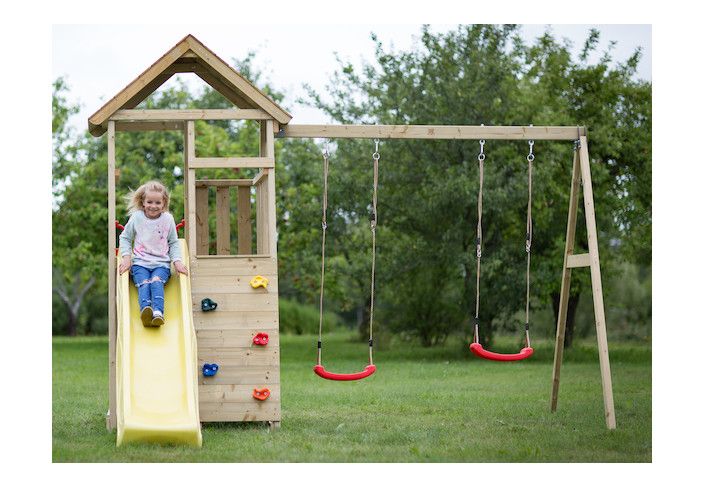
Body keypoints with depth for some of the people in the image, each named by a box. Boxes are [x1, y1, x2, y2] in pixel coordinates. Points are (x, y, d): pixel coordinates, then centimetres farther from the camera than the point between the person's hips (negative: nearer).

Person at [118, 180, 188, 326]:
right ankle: (145, 309, -55)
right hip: (140, 262, 0)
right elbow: (125, 238, 16)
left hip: (161, 263, 0)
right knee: (143, 284, -29)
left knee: (156, 281, -30)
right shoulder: (136, 217, 4)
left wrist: (177, 261, 2)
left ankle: (158, 313, -50)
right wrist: (126, 257, 1)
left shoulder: (168, 219, 7)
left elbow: (174, 243, 17)